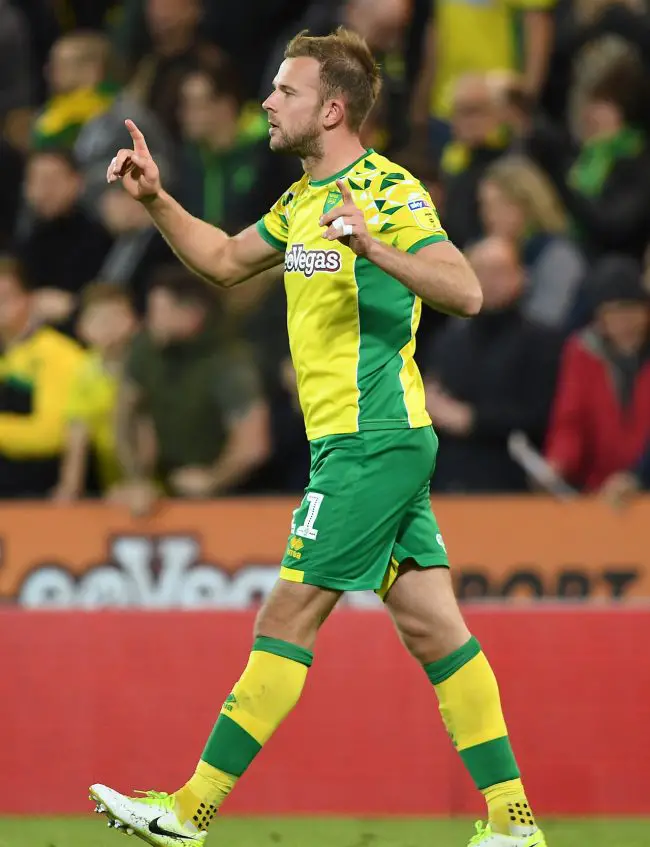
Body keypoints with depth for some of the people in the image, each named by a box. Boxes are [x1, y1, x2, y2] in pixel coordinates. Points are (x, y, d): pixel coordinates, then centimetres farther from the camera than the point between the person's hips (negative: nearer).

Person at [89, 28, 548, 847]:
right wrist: (156, 200, 16)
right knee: (432, 627, 6)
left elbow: (466, 292, -23)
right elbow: (224, 260, 30)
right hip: (353, 441, 9)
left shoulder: (388, 191, -13)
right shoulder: (305, 198, 15)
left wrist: (377, 250, -37)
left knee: (286, 621, -7)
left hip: (371, 442, -9)